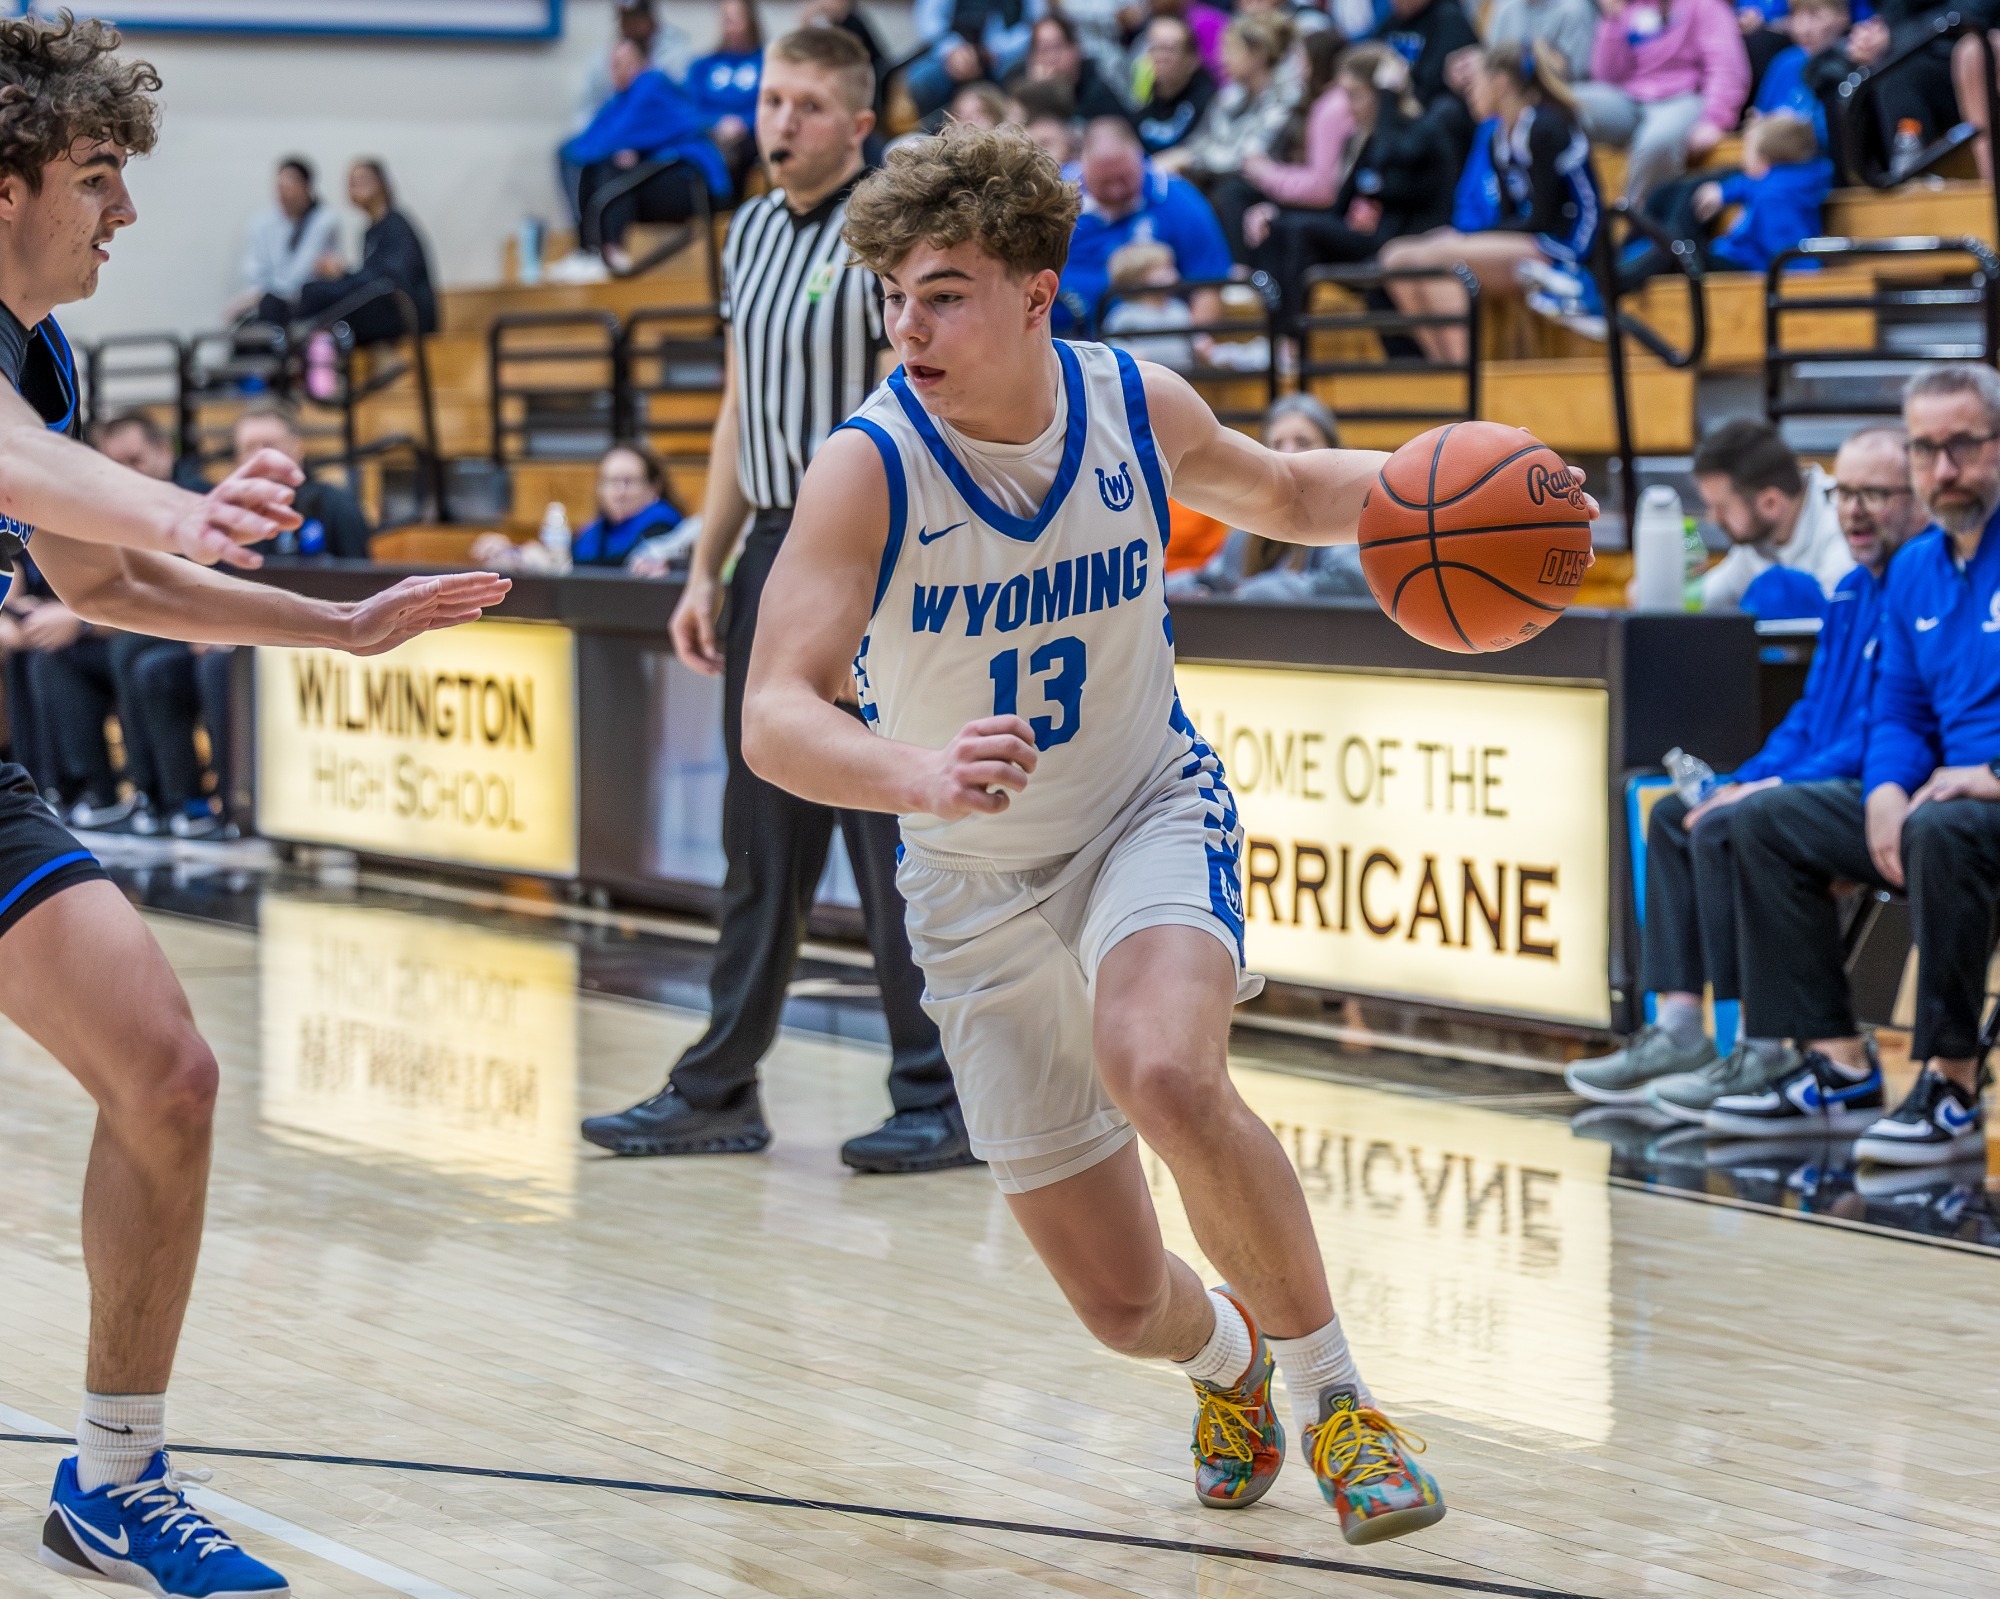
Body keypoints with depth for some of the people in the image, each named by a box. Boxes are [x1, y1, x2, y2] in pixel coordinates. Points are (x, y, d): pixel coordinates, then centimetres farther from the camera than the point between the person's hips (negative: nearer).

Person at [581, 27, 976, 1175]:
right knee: (762, 839, 11)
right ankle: (721, 1092, 16)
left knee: (895, 843, -5)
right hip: (774, 555, 8)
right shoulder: (753, 233, 15)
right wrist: (708, 572, 17)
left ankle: (941, 1101, 2)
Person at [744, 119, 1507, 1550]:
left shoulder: (1138, 409, -12)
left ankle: (1328, 1389, -13)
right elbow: (775, 718, -31)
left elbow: (1286, 495, 11)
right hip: (977, 889, 0)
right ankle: (1225, 1355, 43)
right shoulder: (868, 469, -22)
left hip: (1149, 813, 0)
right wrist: (918, 776, -52)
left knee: (1164, 1073, -35)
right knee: (1122, 1304, 3)